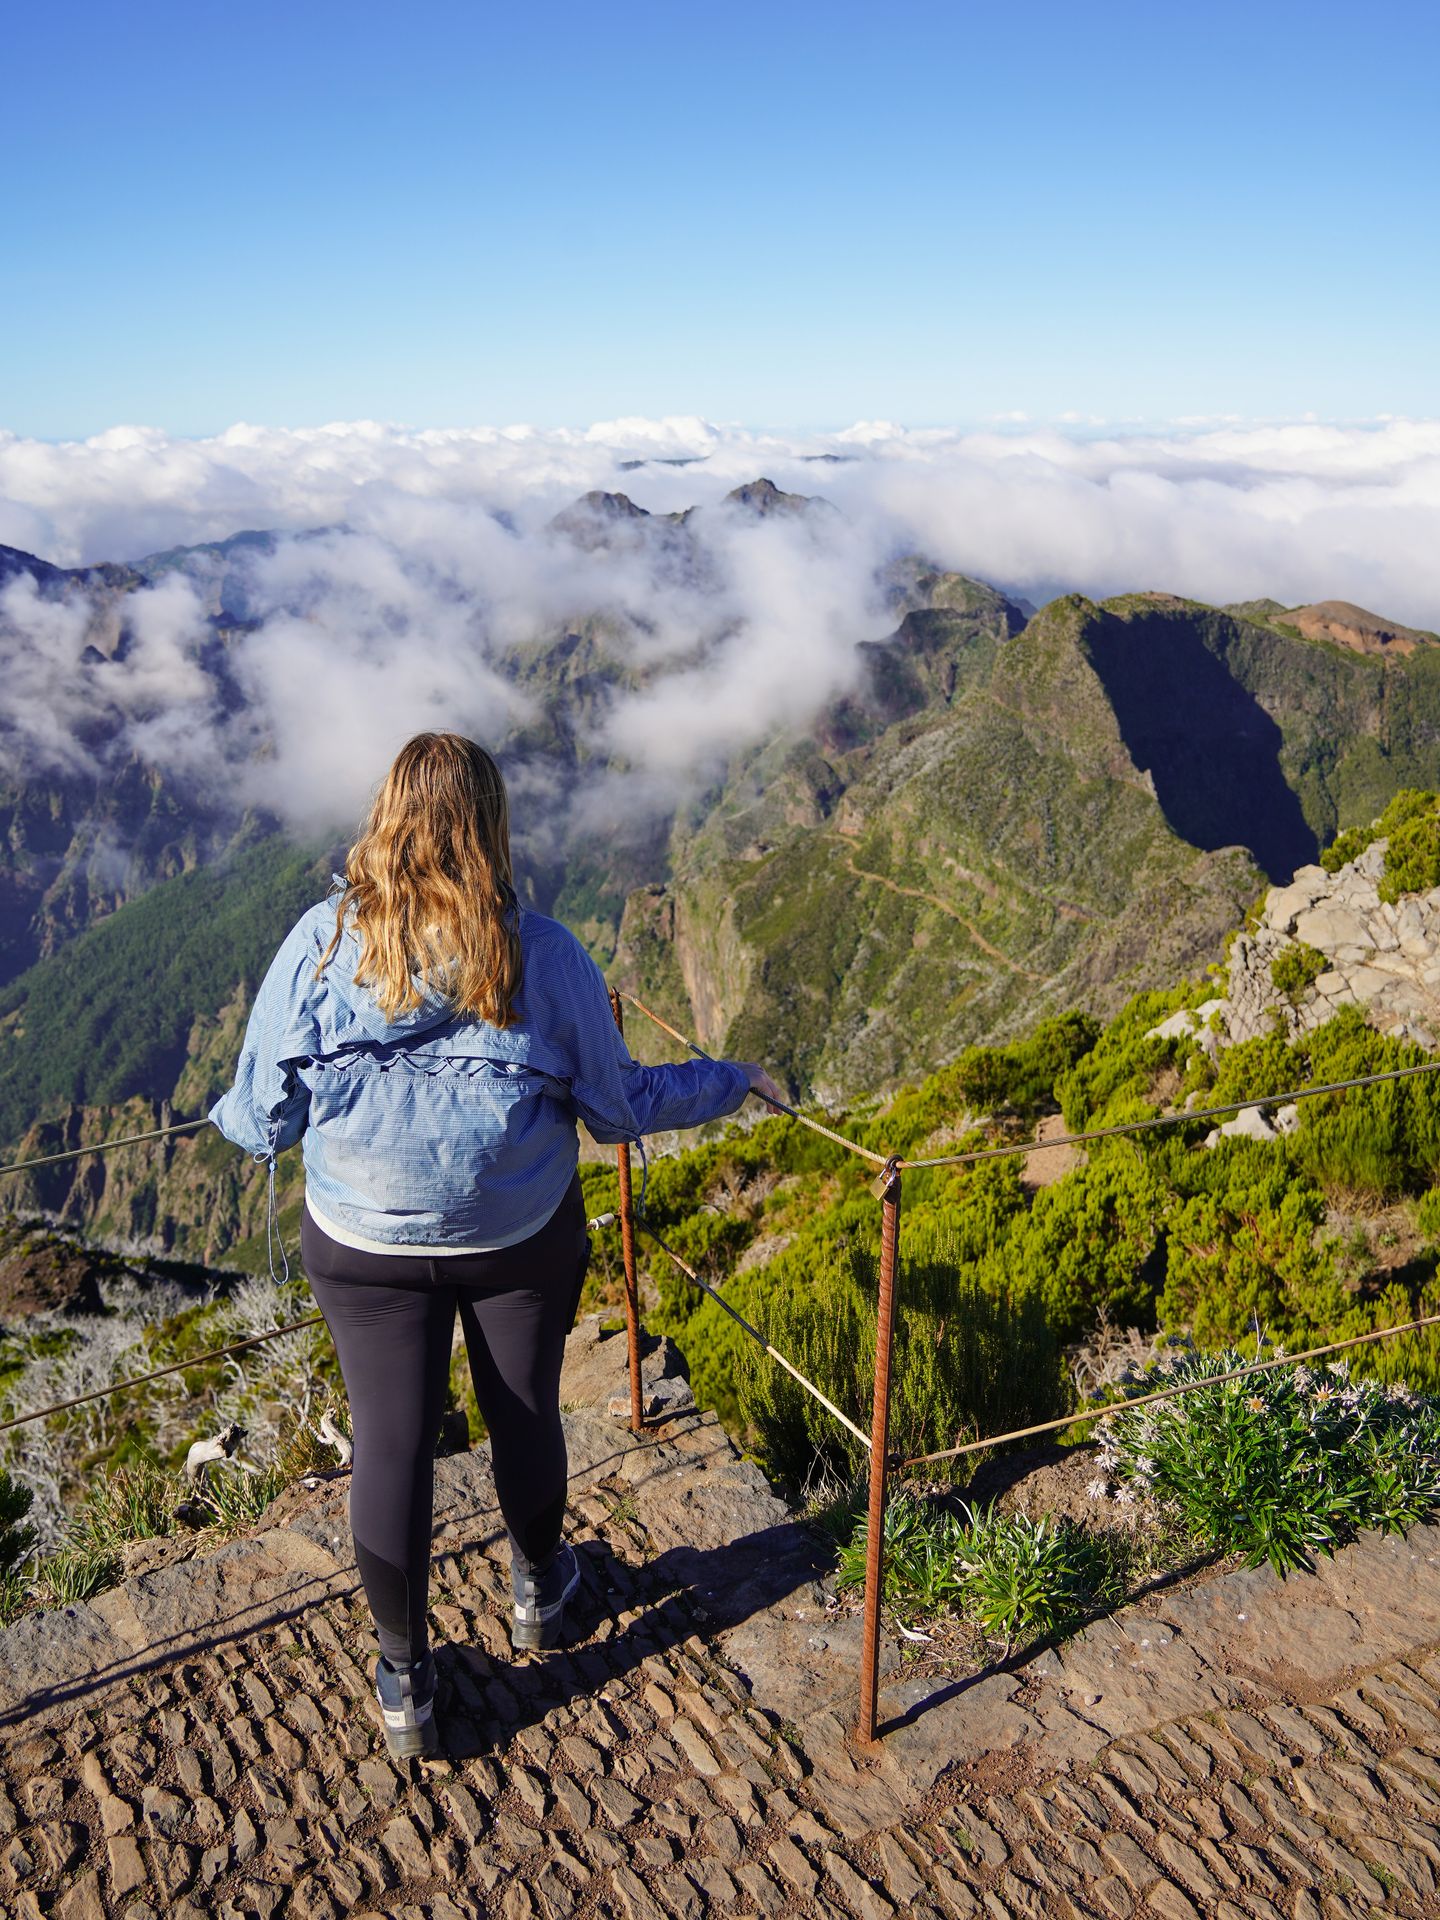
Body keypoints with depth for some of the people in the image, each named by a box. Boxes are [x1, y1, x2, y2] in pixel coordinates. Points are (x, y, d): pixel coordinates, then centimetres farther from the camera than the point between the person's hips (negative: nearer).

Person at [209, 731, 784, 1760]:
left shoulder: (322, 942, -13)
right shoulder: (544, 953, -14)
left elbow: (261, 1117, -6)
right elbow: (620, 1105, -6)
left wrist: (233, 1117, 19)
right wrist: (732, 1080, 10)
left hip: (366, 1242, 0)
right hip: (522, 1238, 0)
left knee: (391, 1443, 13)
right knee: (526, 1414, 21)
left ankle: (407, 1682, 31)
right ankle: (540, 1590, 48)